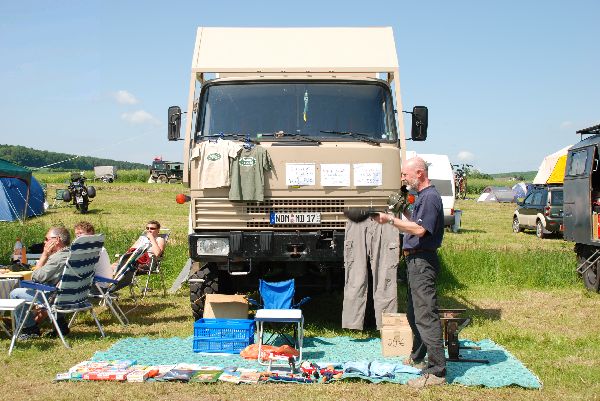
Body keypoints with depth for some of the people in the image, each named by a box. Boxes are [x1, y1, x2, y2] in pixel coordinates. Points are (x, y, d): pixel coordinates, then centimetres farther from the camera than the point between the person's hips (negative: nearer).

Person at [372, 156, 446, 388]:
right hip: (415, 261, 11)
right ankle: (417, 358, 34)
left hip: (423, 262, -11)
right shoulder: (421, 197, 18)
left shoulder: (430, 197, -14)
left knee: (426, 315, -12)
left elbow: (420, 229, -24)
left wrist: (391, 220, -21)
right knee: (414, 313, 20)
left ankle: (436, 371, -11)